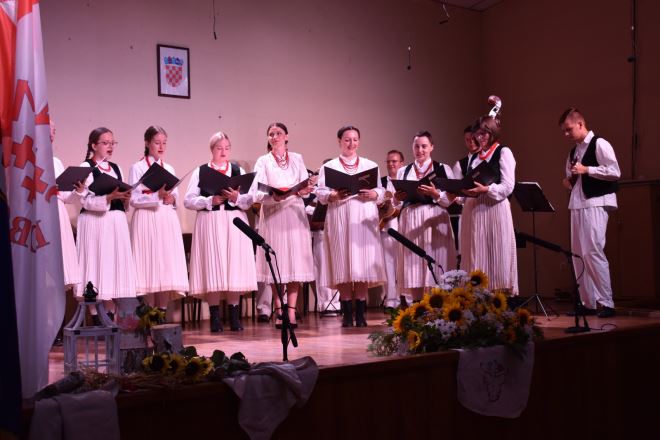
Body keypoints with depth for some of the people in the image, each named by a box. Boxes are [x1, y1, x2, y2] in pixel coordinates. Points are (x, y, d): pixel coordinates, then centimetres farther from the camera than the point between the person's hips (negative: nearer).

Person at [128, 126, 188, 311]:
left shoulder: (169, 169, 15)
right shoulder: (137, 168, 1)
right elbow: (134, 199, -7)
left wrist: (171, 198, -7)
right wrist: (158, 196, -18)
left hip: (167, 220, 5)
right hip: (147, 219, -4)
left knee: (167, 262, 0)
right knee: (150, 262, -6)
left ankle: (162, 310, 5)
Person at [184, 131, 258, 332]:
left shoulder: (239, 170, 12)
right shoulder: (200, 172, 8)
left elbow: (249, 201, 4)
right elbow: (188, 201, -1)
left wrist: (236, 198, -15)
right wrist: (210, 200, -12)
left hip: (235, 223, 1)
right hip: (210, 223, -1)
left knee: (235, 268, 0)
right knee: (212, 269, -2)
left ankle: (234, 316, 8)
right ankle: (215, 317, 6)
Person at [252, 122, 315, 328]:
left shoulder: (297, 159, 14)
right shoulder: (263, 161, 7)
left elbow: (306, 187, 7)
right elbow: (257, 193, -4)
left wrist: (303, 192, -16)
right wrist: (274, 197, -23)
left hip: (295, 214, 2)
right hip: (273, 216, -2)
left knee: (296, 263, -3)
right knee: (276, 263, -2)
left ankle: (291, 311, -2)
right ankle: (279, 311, 5)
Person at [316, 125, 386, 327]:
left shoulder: (371, 165, 16)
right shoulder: (329, 166, 10)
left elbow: (382, 191, 10)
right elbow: (320, 194, 2)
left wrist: (373, 194, -11)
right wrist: (334, 195, -17)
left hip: (365, 219, 1)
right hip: (339, 220, -1)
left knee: (363, 265, -3)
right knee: (342, 265, -2)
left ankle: (360, 314, 3)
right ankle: (347, 314, 5)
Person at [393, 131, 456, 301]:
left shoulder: (443, 169, 6)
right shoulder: (403, 171, 15)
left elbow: (450, 200, -1)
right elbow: (397, 202, 13)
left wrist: (435, 194, -18)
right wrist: (397, 198, -8)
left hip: (435, 220, -2)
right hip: (410, 220, 3)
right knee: (413, 266, 0)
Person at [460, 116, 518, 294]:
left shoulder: (503, 152, 0)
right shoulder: (475, 156, 18)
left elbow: (508, 186, -9)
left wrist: (486, 189, -24)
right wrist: (462, 190, 0)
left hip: (495, 208, -6)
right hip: (473, 209, 6)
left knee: (495, 255, -5)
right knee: (476, 255, 4)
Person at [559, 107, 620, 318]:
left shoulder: (600, 144, -6)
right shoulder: (573, 152, 17)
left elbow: (615, 172, -14)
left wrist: (586, 169, -16)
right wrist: (569, 182, 4)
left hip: (595, 203, -8)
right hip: (577, 204, 8)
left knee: (593, 252, -13)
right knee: (578, 254, 6)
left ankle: (606, 303, -6)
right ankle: (588, 302, 12)